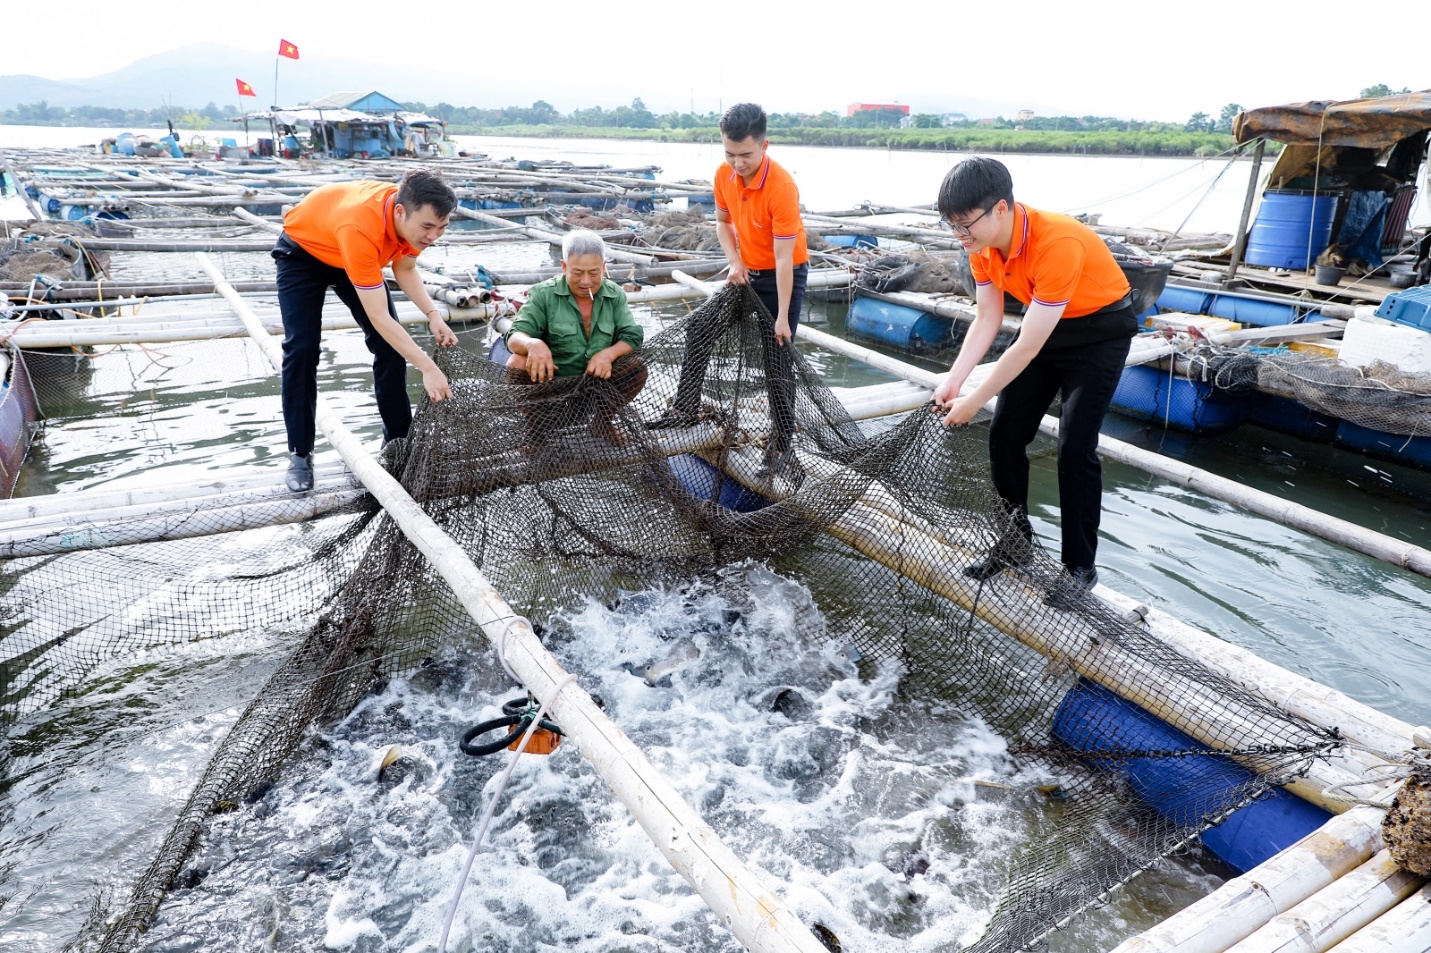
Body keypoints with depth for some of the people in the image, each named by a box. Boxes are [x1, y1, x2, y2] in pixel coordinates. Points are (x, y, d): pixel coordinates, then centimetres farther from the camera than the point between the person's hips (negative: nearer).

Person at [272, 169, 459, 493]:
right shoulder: (360, 226, -46)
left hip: (355, 255, 6)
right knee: (301, 350, -14)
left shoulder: (416, 216, -26)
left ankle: (398, 439, 8)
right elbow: (379, 317, -44)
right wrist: (428, 368, -46)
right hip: (303, 251, -6)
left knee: (391, 343, -4)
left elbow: (404, 269, -7)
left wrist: (433, 315, -23)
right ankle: (300, 453, -1)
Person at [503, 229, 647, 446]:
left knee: (637, 368, -22)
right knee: (518, 365, -29)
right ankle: (540, 425, -8)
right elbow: (515, 337, -15)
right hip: (552, 382, -2)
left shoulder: (615, 295, 2)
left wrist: (608, 353, -26)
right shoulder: (543, 294, -8)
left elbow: (632, 336, -3)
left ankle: (602, 420, -1)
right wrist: (533, 344, -41)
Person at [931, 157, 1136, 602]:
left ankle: (1081, 567, 3)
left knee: (1075, 448, -13)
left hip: (1099, 329, -7)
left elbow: (1027, 348, -33)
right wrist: (952, 380, -17)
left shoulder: (1058, 244, -36)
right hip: (1044, 325, 7)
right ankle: (1014, 542, 19)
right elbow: (987, 319, -5)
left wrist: (972, 402, -27)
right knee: (1004, 435, 3)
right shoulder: (983, 244, -14)